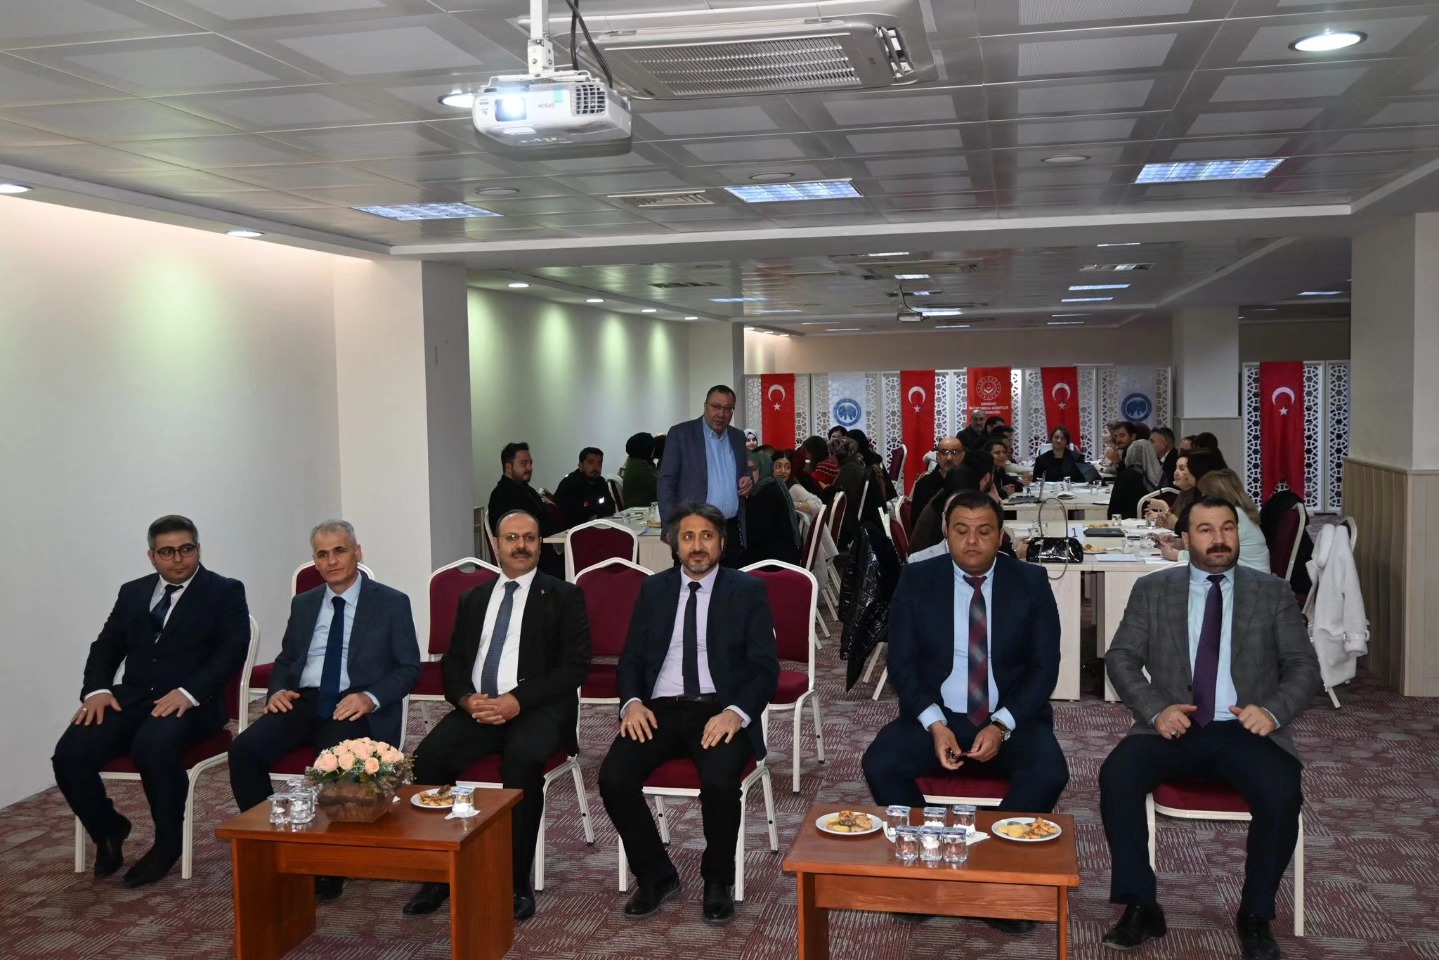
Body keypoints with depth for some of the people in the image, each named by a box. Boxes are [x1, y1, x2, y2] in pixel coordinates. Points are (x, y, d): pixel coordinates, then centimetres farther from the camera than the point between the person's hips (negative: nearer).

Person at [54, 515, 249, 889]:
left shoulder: (225, 592, 4)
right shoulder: (133, 593, 19)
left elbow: (232, 651, -7)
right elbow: (105, 648, 17)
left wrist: (188, 692, -21)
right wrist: (97, 689, -4)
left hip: (190, 702, -5)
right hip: (130, 698, 5)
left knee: (154, 746, -36)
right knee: (70, 753, -21)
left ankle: (167, 842, -11)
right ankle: (108, 829, 8)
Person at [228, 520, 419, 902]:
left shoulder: (391, 603, 4)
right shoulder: (303, 604, 19)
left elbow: (409, 669, 1)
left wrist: (370, 697, -17)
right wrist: (277, 690, 1)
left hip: (355, 708, -4)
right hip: (303, 702, 5)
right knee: (244, 749, -22)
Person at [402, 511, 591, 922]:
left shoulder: (563, 596, 7)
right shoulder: (473, 598, 20)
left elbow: (574, 666, -3)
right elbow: (452, 663, 16)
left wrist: (517, 700, -15)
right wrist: (467, 698, -7)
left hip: (537, 708, -4)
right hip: (477, 707, 4)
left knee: (522, 759, -35)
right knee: (428, 756, -25)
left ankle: (517, 881, -22)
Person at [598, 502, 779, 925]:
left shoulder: (747, 591, 5)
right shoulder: (654, 589, 14)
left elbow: (766, 668, -2)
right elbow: (631, 659, 12)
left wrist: (736, 712, -20)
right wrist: (632, 702, -9)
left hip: (720, 712, -3)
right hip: (660, 710, 3)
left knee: (719, 780, -33)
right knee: (613, 778, -23)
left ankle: (718, 881, -3)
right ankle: (656, 876, 1)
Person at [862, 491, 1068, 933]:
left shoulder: (1031, 582, -1)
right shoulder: (916, 579, -1)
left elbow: (1044, 667, -3)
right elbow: (901, 663, -2)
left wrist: (1002, 726, -17)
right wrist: (934, 724, -18)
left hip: (1011, 718, 0)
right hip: (937, 715, 1)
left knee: (1048, 773, -30)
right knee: (880, 763, -26)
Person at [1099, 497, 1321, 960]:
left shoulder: (1273, 592, 10)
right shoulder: (1152, 589, 9)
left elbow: (1304, 666, 7)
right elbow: (1121, 657, 4)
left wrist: (1273, 710, -14)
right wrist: (1155, 709, -14)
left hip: (1245, 731, 0)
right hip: (1174, 727, 0)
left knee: (1282, 792, -30)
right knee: (1117, 774, -28)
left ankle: (1255, 916, -7)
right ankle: (1141, 906, -13)